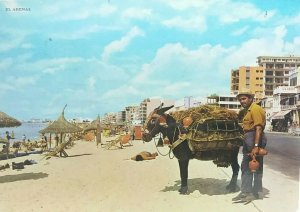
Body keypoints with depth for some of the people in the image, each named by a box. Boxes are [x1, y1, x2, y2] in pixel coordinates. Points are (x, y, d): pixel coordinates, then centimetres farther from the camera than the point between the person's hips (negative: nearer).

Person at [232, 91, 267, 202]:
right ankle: (245, 192, 20)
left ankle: (255, 193, 8)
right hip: (248, 138, 11)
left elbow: (258, 128, -21)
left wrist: (256, 146, -26)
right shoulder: (248, 110, 18)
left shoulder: (255, 109, -13)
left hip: (254, 138, -10)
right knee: (245, 166, 12)